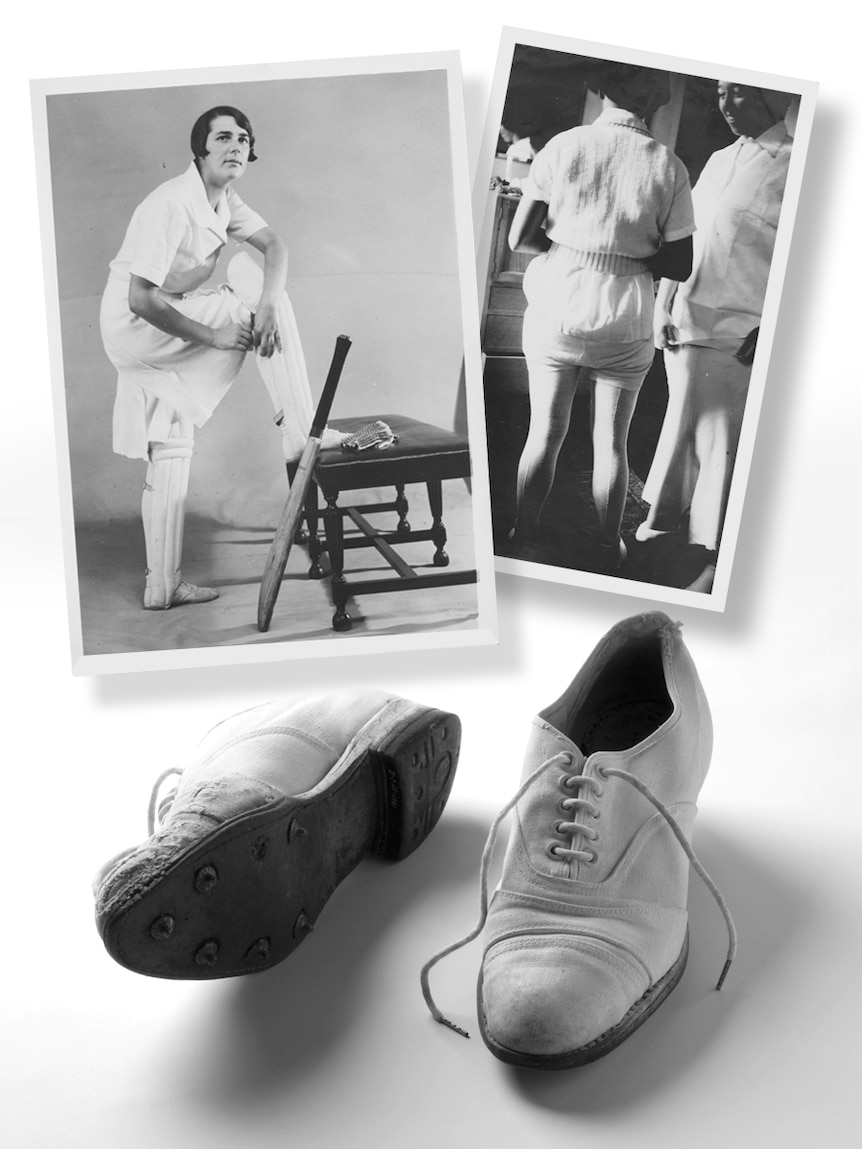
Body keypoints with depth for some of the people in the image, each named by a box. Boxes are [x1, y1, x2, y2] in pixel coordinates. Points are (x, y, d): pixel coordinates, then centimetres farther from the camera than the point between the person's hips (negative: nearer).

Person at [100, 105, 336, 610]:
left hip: (170, 324, 9)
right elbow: (141, 299, -27)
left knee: (171, 454, 9)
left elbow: (274, 243, -1)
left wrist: (268, 303, -21)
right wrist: (213, 335, -24)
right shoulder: (170, 206, -23)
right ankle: (302, 437, -11)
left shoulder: (225, 200, 3)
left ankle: (163, 587, 15)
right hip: (135, 326, -9)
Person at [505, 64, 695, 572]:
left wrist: (569, 247, 9)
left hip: (556, 312, 1)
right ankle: (609, 548, 26)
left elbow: (520, 237, -6)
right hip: (624, 323, 0)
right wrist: (632, 253, 9)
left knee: (544, 432, 15)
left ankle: (523, 533, 25)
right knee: (611, 442, 13)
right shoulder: (668, 166, -4)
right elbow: (679, 265, -4)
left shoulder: (563, 146, -4)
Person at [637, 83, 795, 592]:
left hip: (738, 335, -6)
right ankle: (667, 514, 35)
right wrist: (664, 304, 11)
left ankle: (709, 560, 4)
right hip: (686, 323, 7)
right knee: (682, 426, 18)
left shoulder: (795, 167, -6)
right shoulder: (719, 160, 16)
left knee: (721, 444, -4)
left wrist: (770, 330, -15)